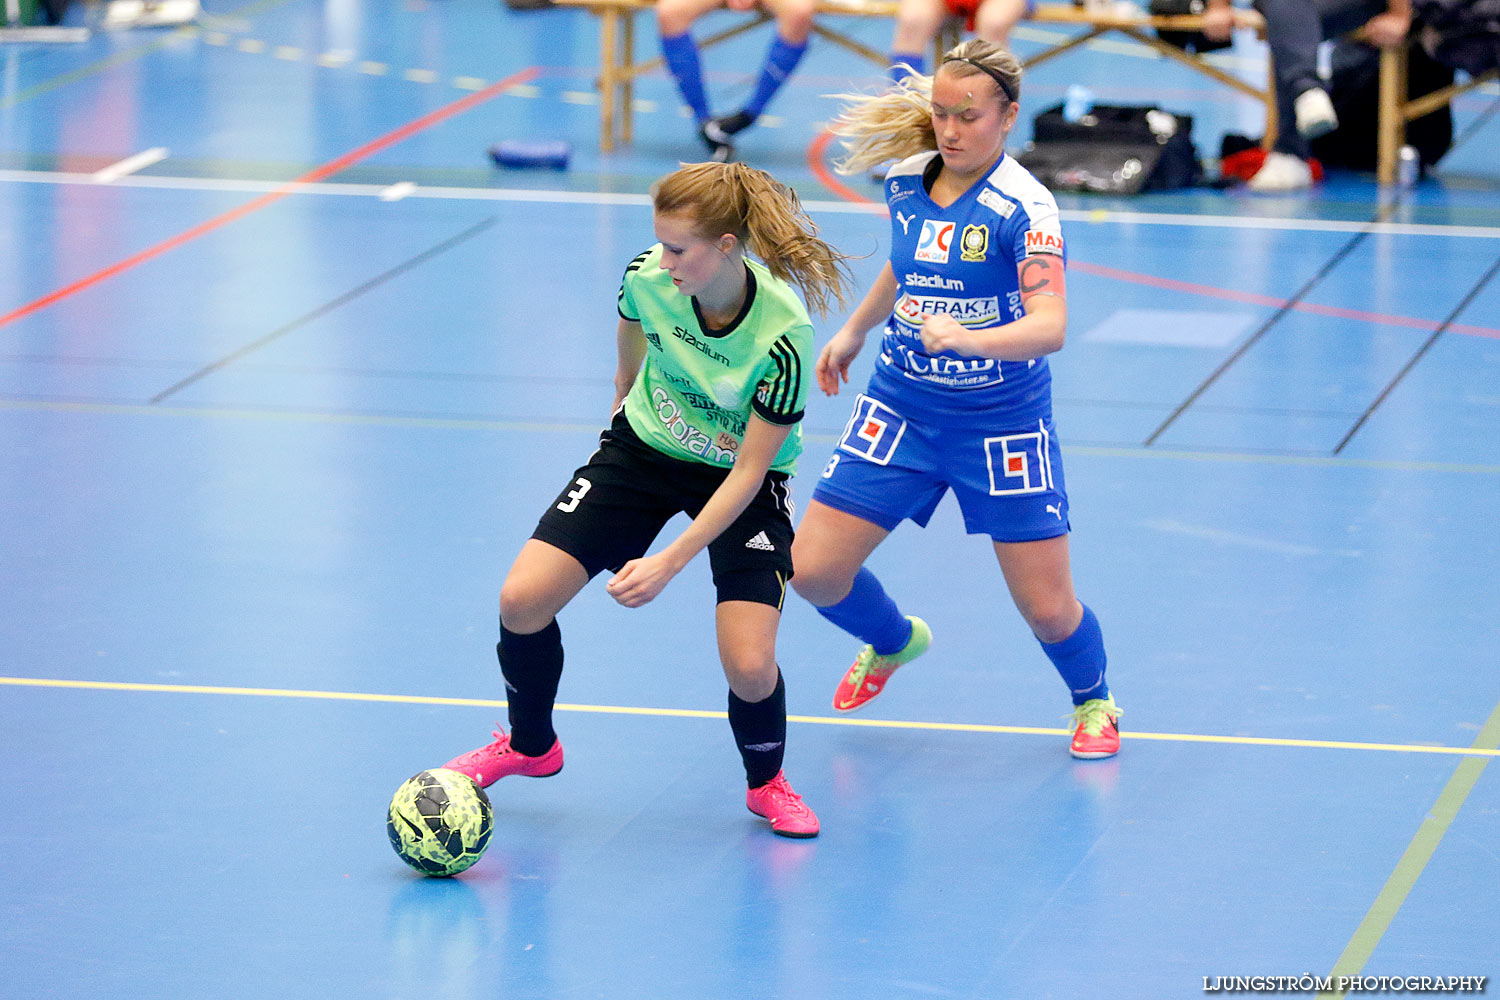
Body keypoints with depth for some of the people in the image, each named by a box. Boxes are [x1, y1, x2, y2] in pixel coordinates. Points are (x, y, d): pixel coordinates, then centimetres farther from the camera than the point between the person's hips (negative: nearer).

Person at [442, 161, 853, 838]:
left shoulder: (782, 336, -33)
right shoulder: (648, 277, -22)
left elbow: (749, 471, -26)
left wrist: (671, 561, -31)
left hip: (742, 479, -4)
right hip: (646, 447, 4)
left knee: (749, 665, -20)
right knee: (522, 599, -8)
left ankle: (767, 782, 15)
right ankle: (529, 747, 21)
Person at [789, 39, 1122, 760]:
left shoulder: (1024, 206, -20)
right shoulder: (905, 182, -2)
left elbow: (1049, 325, -32)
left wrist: (968, 338, -48)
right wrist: (853, 331, 30)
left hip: (1003, 424, -5)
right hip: (902, 408, 5)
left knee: (1048, 609, -4)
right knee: (812, 571, -2)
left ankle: (1092, 701, 32)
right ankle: (892, 641, 33)